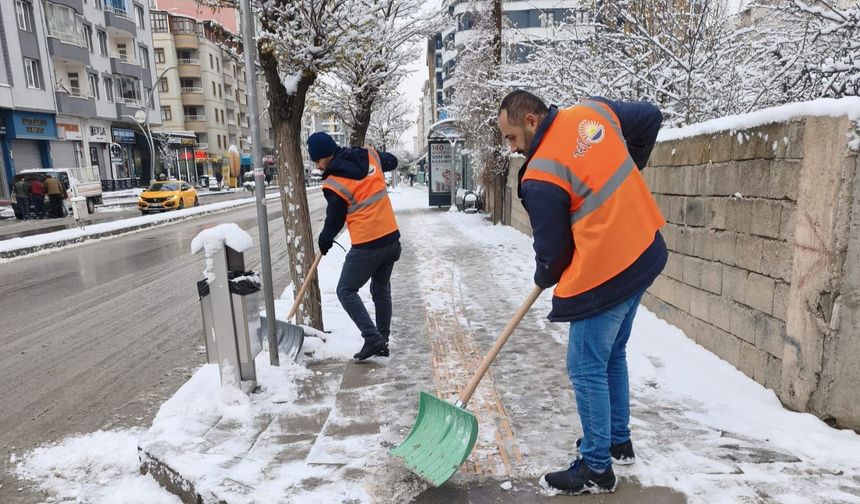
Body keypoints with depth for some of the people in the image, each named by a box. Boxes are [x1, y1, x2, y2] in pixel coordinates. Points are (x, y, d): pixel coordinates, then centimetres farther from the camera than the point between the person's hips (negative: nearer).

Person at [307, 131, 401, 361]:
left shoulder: (335, 183, -13)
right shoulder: (370, 156, 4)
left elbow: (334, 220, -1)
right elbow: (392, 161, 25)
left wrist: (324, 241, 17)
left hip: (367, 246, -7)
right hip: (391, 238, 7)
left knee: (346, 291, 7)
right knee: (381, 290, 19)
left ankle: (373, 338, -2)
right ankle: (382, 341, 26)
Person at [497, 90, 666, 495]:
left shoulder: (540, 178, -19)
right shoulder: (594, 110, 2)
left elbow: (552, 249, -10)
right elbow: (651, 117, 17)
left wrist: (545, 279, 12)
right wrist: (625, 176, 20)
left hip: (604, 275, -9)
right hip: (643, 255, 9)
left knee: (586, 369, 4)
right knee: (612, 356, 22)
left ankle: (597, 469, 18)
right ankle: (618, 440, 39)